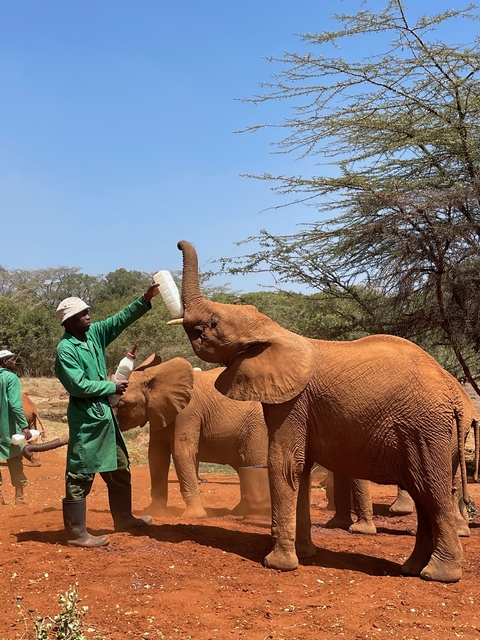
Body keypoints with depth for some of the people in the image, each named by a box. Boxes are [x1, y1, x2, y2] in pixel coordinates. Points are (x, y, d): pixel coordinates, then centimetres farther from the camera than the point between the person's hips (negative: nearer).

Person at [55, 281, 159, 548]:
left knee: (120, 468, 18)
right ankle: (77, 533, 5)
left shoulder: (94, 333, 6)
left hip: (105, 414, 9)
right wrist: (112, 386, -13)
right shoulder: (65, 350, -16)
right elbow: (79, 385, -21)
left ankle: (123, 518, 33)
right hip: (86, 418, -9)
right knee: (80, 475, -2)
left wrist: (145, 300, -5)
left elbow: (121, 319, 6)